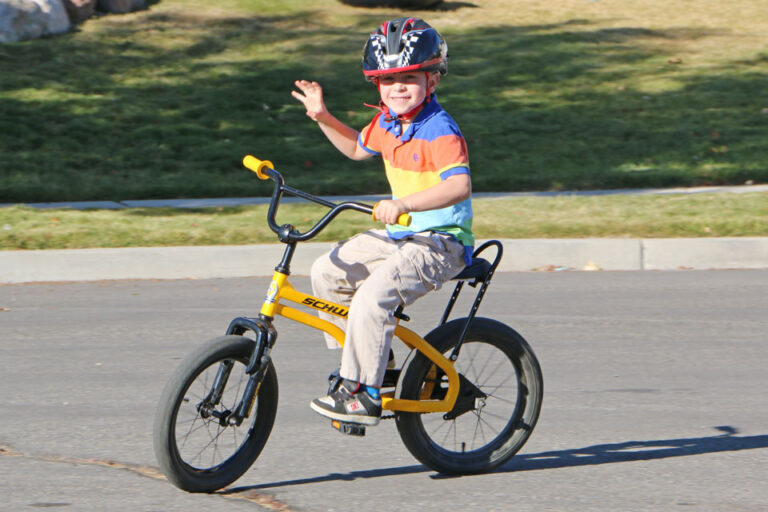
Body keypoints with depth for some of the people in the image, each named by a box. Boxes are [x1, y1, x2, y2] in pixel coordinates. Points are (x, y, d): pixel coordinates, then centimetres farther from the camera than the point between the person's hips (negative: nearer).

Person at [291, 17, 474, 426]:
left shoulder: (439, 132, -20)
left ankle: (363, 394, -22)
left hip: (442, 242, -10)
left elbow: (459, 185, -37)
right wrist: (322, 117, 16)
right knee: (327, 272, 7)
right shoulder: (387, 123, 8)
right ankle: (368, 358, 16)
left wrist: (403, 203, -49)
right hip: (399, 235, 10)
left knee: (373, 297, -28)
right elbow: (357, 148, 31)